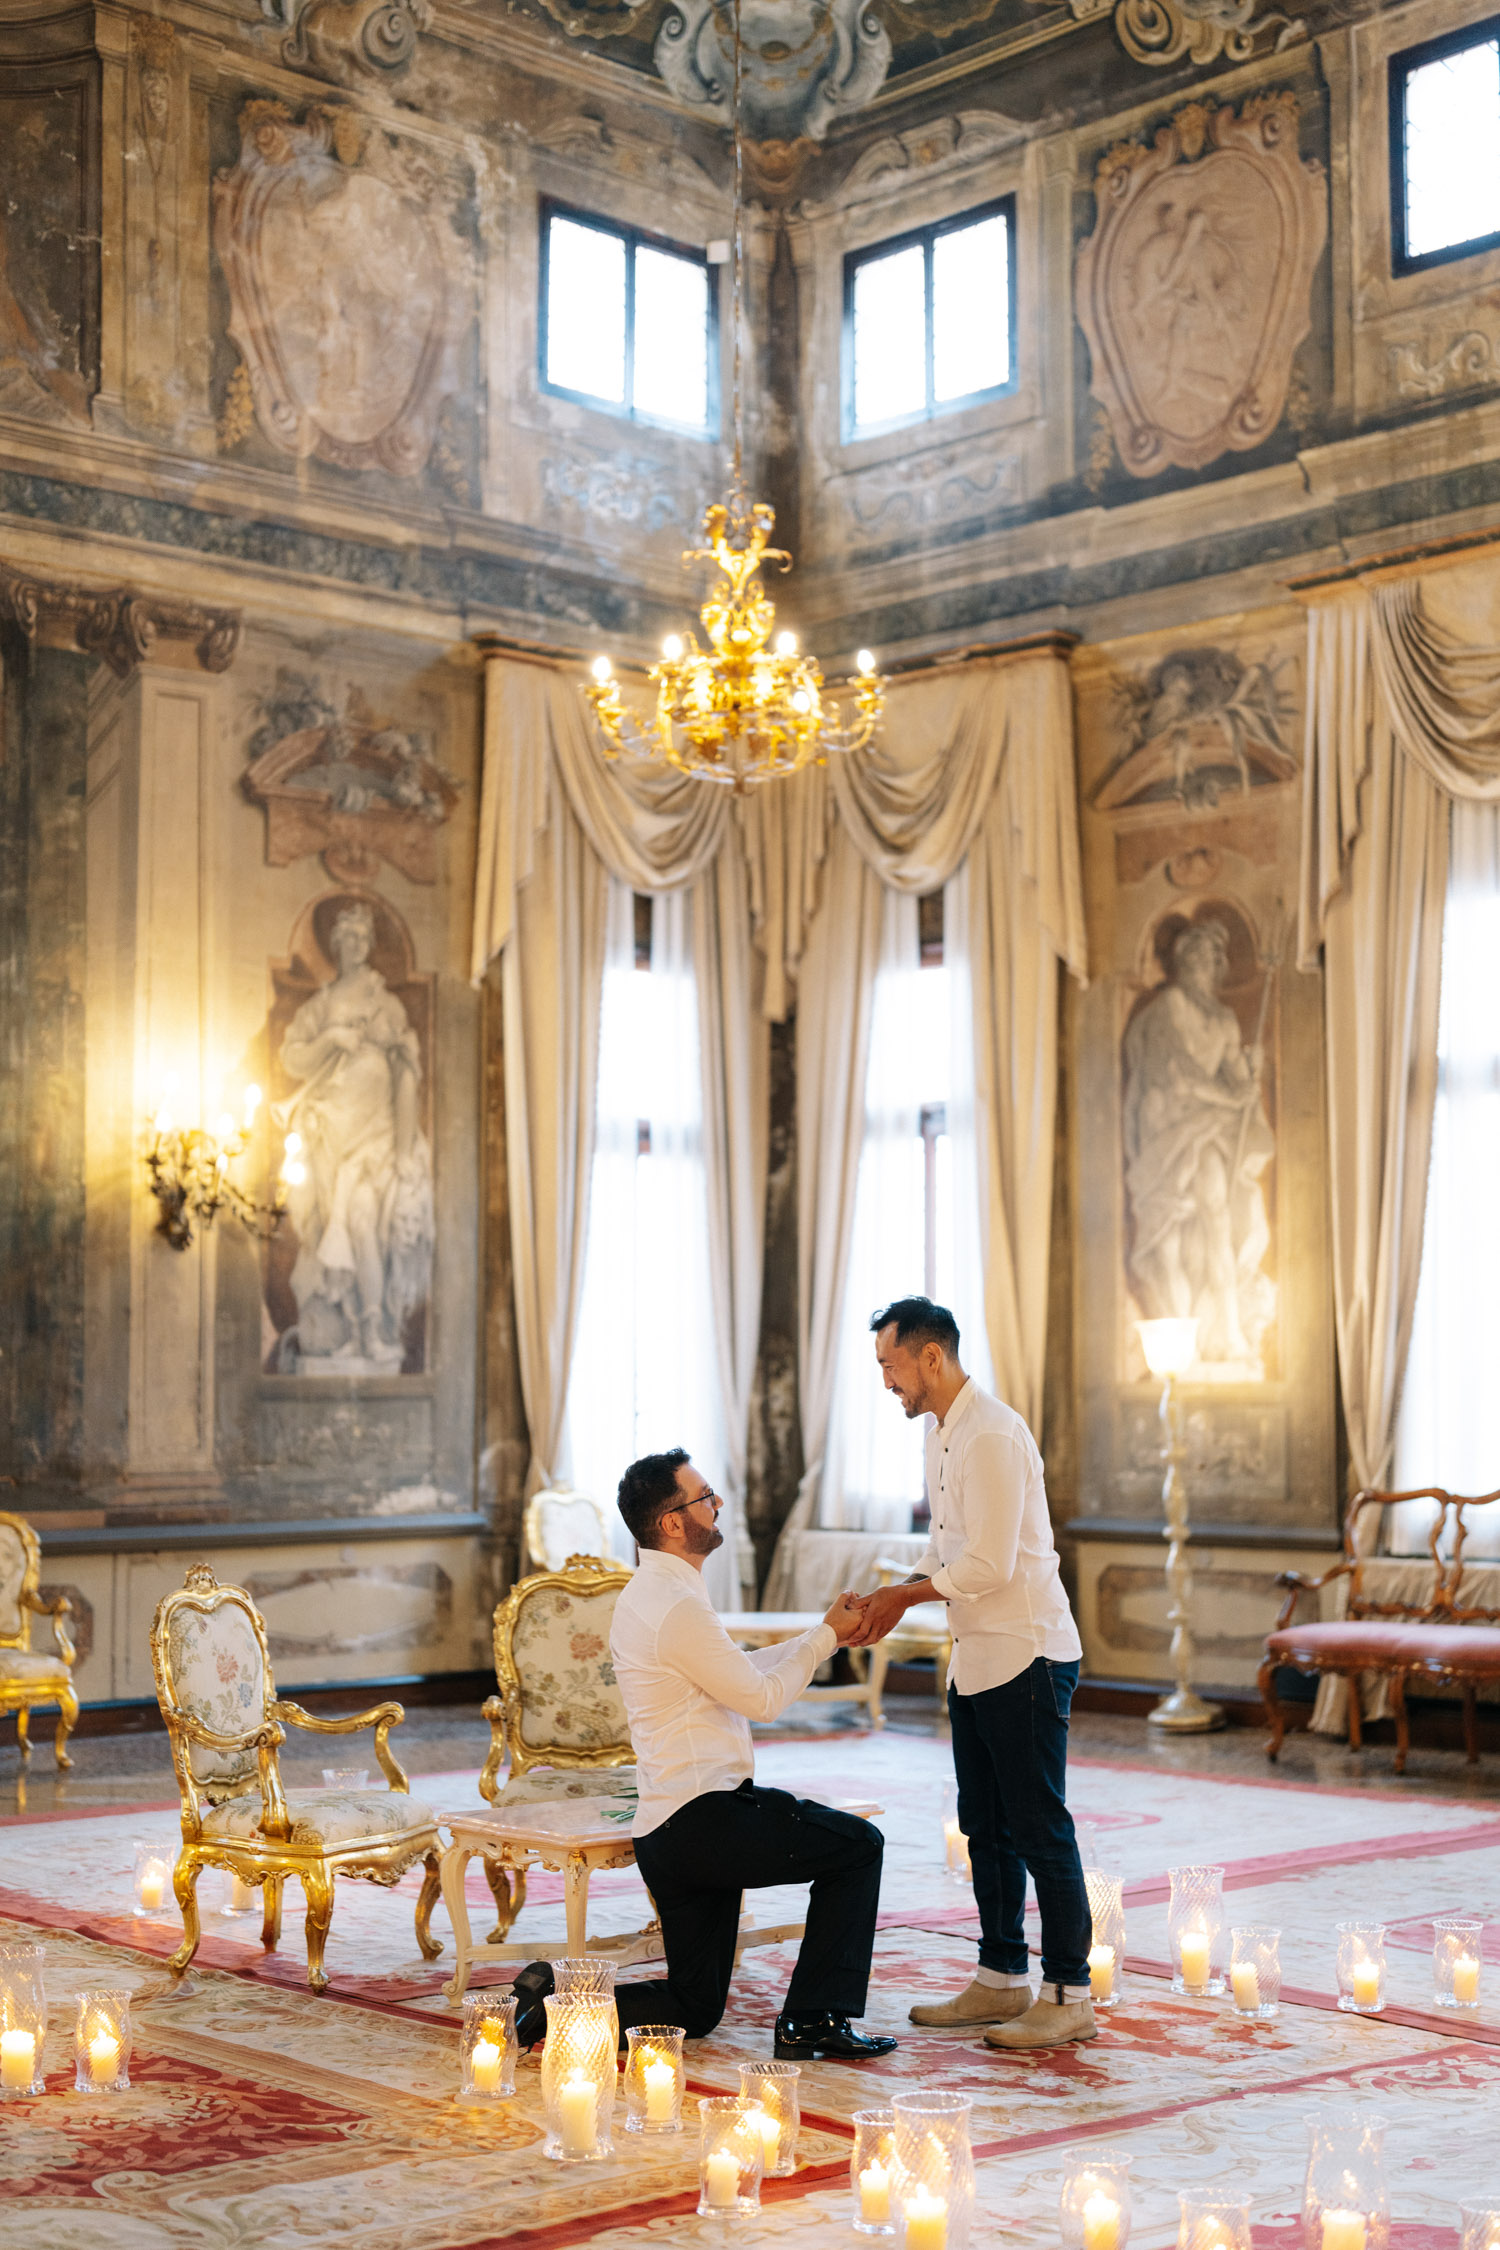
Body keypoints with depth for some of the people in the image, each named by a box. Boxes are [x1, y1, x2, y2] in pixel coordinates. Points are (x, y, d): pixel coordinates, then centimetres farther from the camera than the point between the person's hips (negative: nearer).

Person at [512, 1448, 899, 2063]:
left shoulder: (646, 1596, 16)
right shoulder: (678, 1607, -17)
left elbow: (741, 1672, 23)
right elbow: (761, 1698, -8)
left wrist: (829, 1634, 19)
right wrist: (826, 1636, 5)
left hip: (667, 1834, 10)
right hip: (705, 1817, -10)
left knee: (694, 2010, 15)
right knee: (857, 1845, 1)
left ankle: (561, 1994, 2)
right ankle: (812, 2020, 1)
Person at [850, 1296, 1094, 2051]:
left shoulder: (991, 1435, -19)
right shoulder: (942, 1431, 13)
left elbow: (989, 1565, -23)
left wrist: (907, 1593, -11)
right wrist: (895, 1600, 5)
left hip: (1027, 1656, -10)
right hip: (976, 1661, 10)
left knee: (1040, 1830, -4)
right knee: (986, 1827, 15)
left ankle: (1068, 1996, 4)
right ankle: (1001, 1980, 25)